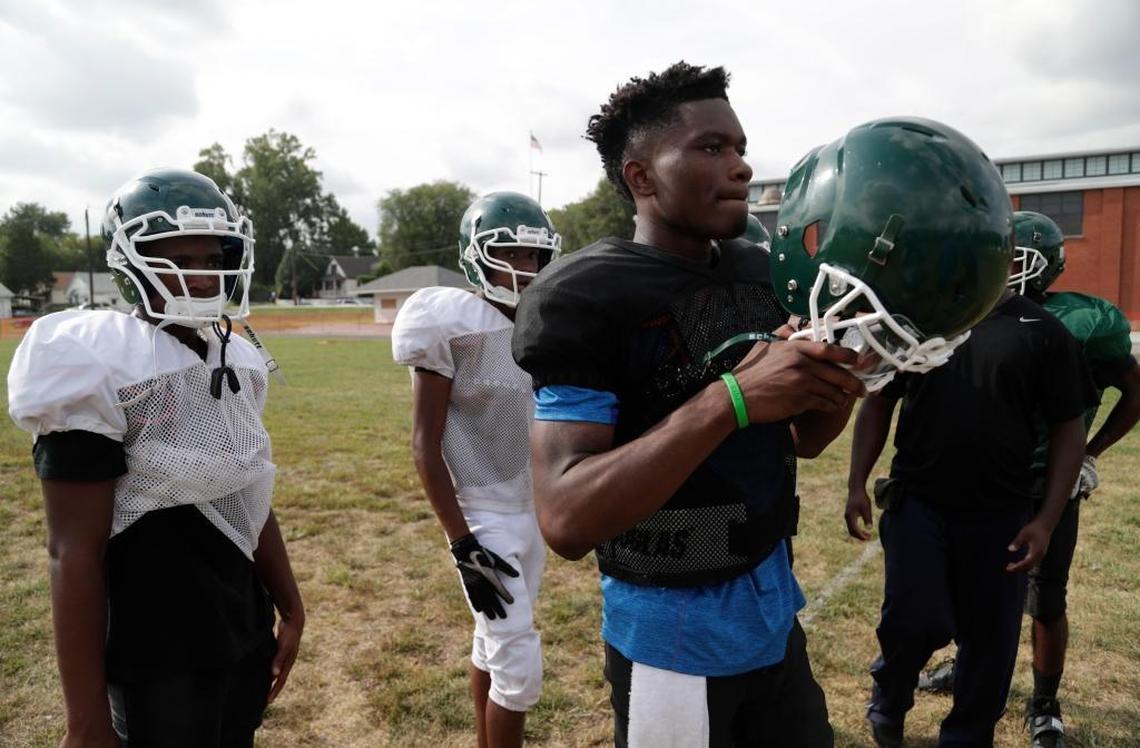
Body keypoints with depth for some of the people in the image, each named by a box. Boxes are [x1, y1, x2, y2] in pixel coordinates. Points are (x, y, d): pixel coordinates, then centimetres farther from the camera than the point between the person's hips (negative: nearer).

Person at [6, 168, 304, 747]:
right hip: (158, 659, -7)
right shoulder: (103, 367, -17)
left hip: (243, 635, 7)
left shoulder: (236, 361, 4)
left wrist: (289, 608, 15)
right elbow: (75, 551, -17)